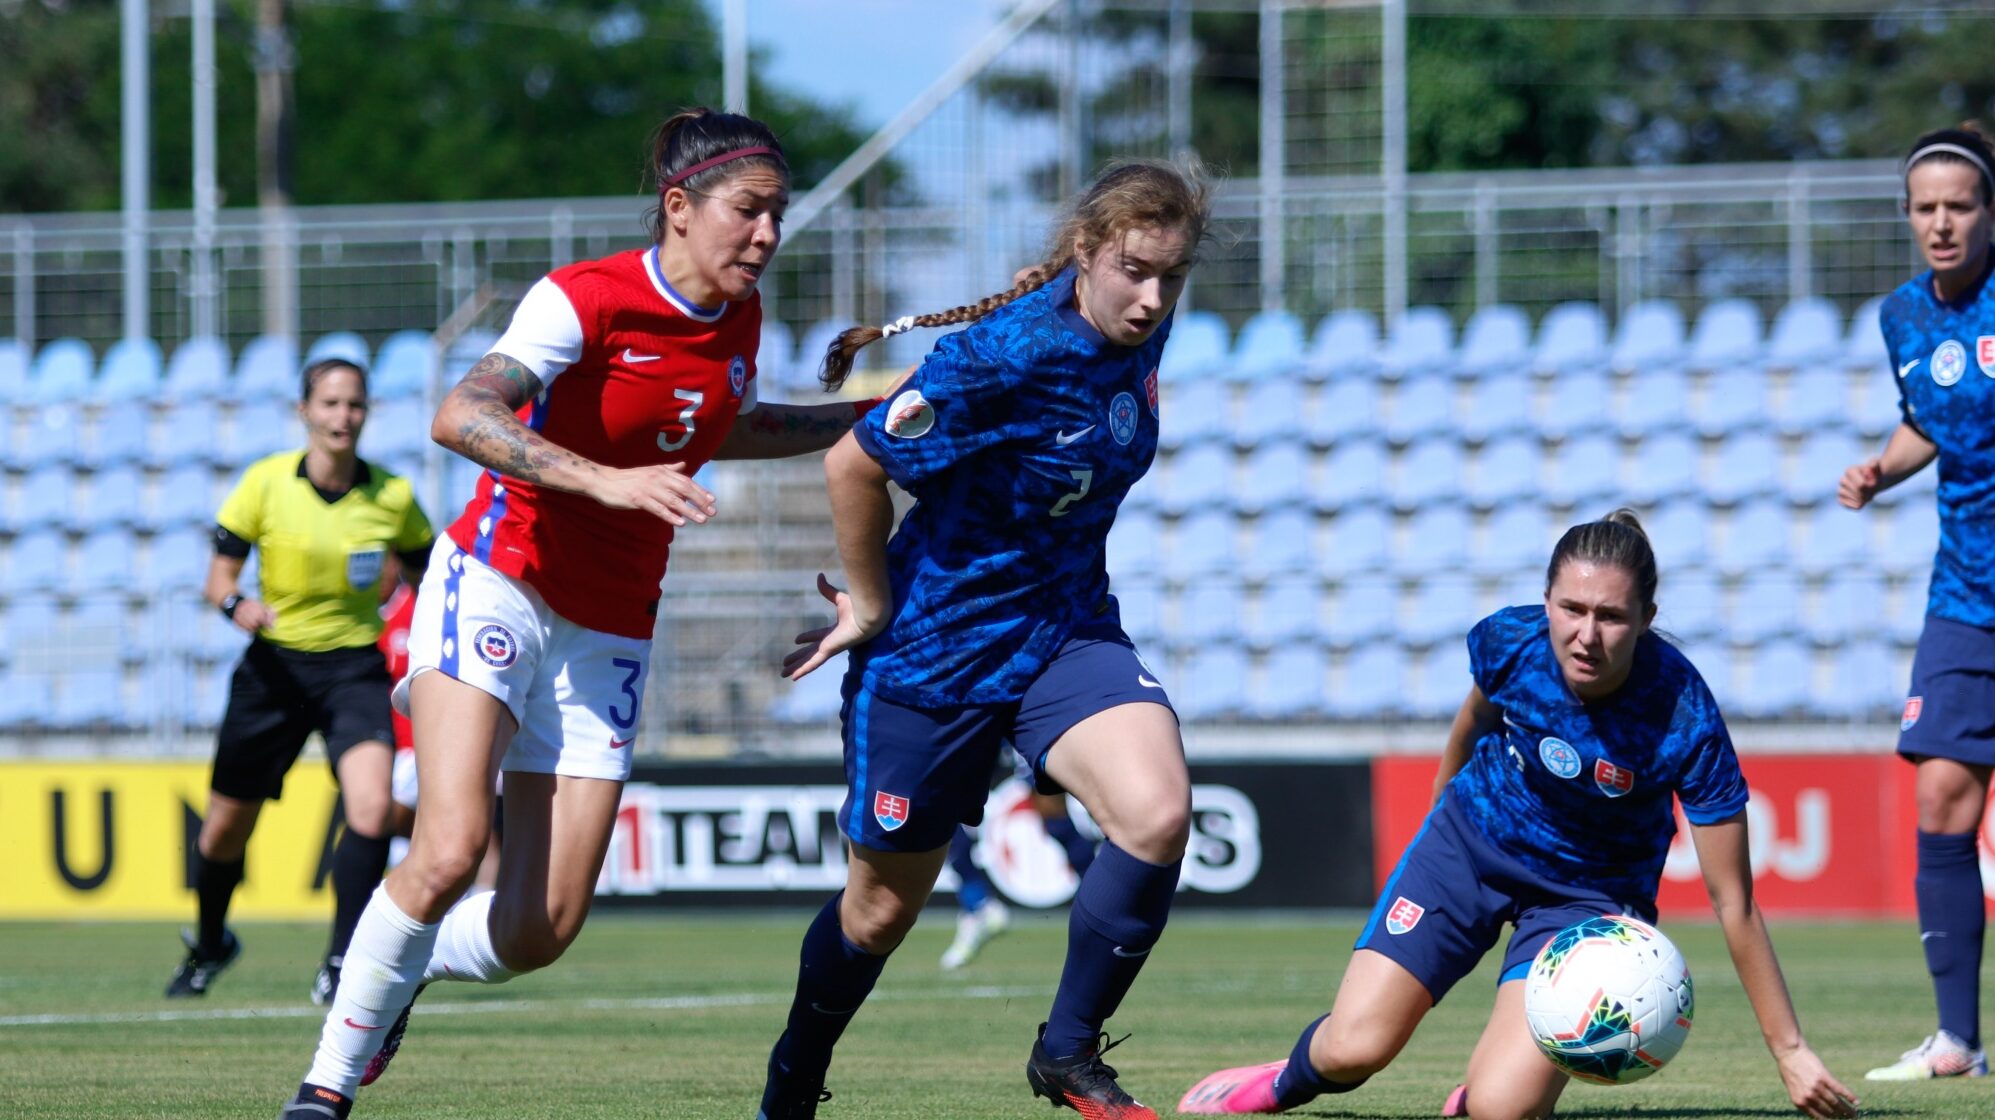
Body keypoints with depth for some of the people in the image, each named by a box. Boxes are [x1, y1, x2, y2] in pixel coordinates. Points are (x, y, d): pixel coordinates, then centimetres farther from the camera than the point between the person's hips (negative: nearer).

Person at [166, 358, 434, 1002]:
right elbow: (220, 576, -3)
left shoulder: (393, 497, -4)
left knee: (372, 807, -26)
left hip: (355, 666, 0)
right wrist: (237, 605, -25)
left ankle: (343, 961, -16)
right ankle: (210, 944, 39)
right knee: (226, 827, 9)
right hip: (275, 664, 0)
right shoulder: (266, 483, -7)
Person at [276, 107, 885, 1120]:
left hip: (607, 634, 6)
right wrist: (606, 481, -42)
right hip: (499, 585, -6)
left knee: (540, 929, -3)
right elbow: (460, 418, -31)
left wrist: (860, 419, 21)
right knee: (450, 849, -25)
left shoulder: (736, 319, 4)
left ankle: (396, 973, 29)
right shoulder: (586, 301, -17)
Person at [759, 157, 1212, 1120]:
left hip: (1066, 628, 5)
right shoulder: (1010, 354, -27)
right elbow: (853, 467, -19)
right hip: (936, 644, -5)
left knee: (1156, 815, -21)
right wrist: (873, 608, -8)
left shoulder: (1139, 333, -5)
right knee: (884, 905, 9)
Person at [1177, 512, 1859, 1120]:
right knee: (1353, 1049, -8)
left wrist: (1790, 1051, -20)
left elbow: (1734, 904, -23)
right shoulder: (1508, 641, -23)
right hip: (1472, 840, 2)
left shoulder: (1685, 723, -32)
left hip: (1590, 890, -2)